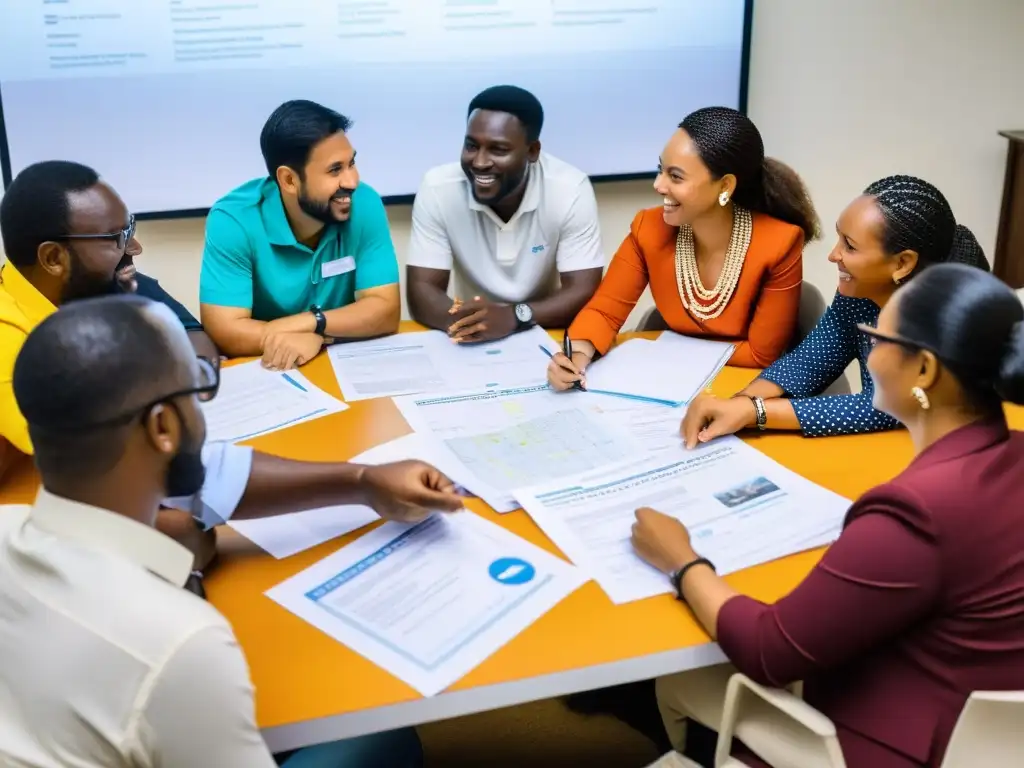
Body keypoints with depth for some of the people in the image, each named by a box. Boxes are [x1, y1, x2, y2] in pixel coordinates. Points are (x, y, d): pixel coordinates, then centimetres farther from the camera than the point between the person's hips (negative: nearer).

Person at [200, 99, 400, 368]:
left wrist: (310, 322, -28)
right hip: (259, 370, -1)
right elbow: (225, 332, -23)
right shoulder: (232, 221, -18)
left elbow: (386, 310, -14)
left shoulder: (364, 204, -12)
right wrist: (319, 336, -26)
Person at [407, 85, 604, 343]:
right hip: (473, 345, 0)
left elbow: (585, 294, -17)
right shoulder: (438, 188, -13)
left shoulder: (571, 190, -16)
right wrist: (462, 322, -35)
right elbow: (421, 291, -14)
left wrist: (515, 316, -34)